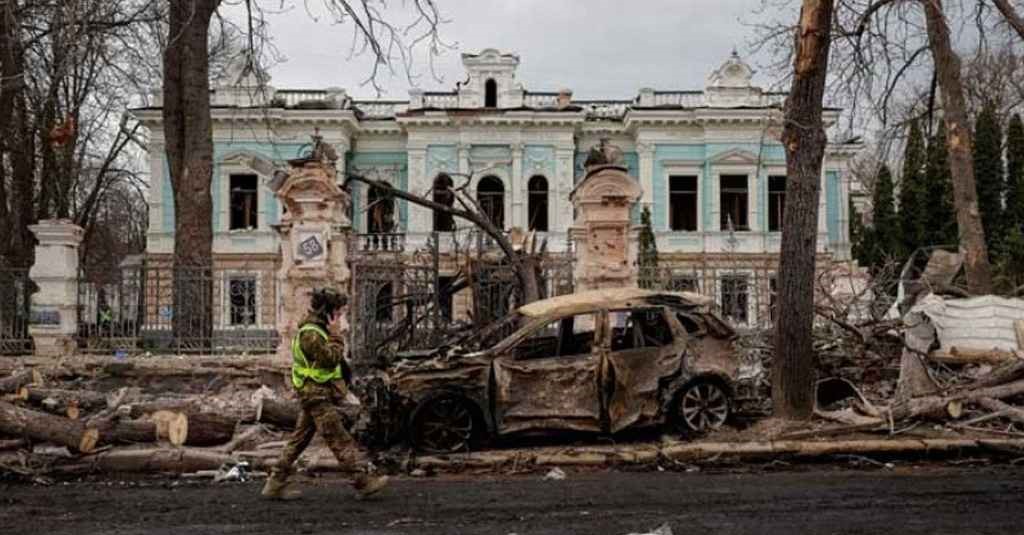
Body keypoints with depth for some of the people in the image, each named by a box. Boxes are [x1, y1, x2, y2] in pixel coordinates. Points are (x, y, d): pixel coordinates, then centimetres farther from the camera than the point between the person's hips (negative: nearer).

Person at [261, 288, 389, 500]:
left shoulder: (316, 331, 17)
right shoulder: (310, 333, -17)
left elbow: (333, 359, 25)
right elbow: (330, 358, -23)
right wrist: (336, 341, -10)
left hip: (314, 396, 10)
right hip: (317, 395, -10)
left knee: (299, 439, 12)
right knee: (340, 439, -9)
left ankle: (275, 483, 16)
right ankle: (363, 481, -7)